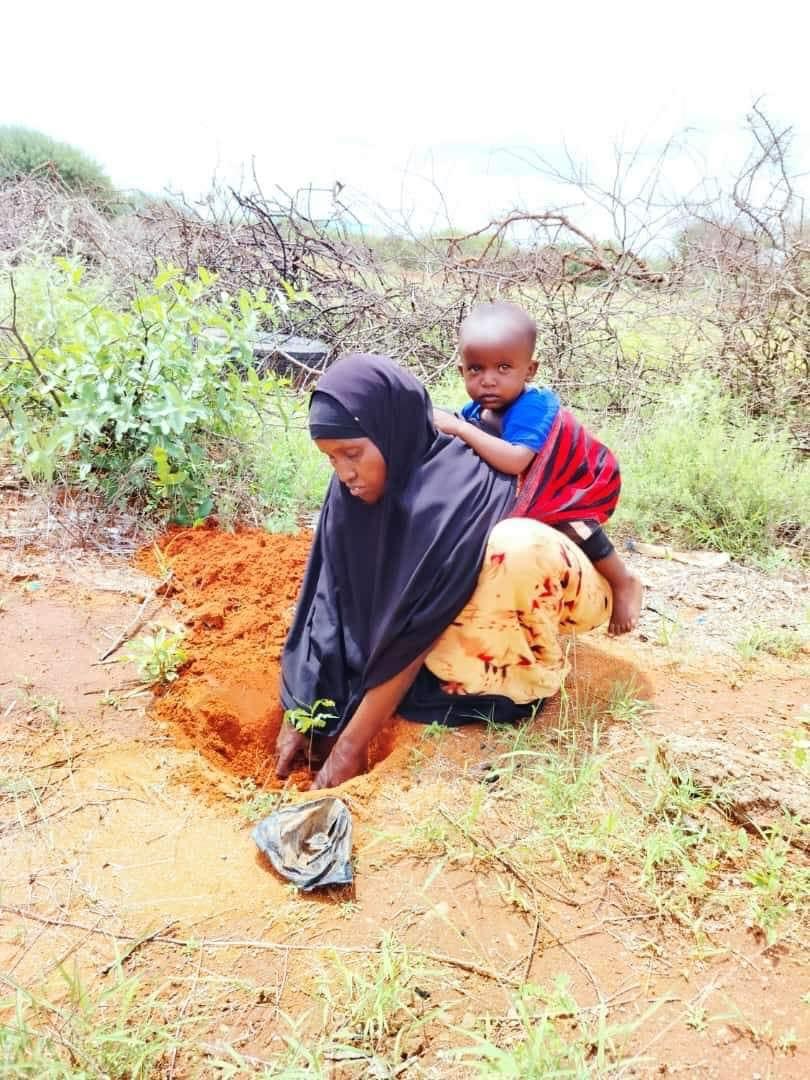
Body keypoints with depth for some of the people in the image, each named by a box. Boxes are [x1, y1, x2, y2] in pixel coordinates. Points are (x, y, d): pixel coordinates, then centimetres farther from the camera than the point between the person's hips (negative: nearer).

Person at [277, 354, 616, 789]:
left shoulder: (453, 493, -35)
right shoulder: (358, 483, -16)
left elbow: (416, 633, -33)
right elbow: (334, 605, -13)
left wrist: (349, 748, -28)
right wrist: (301, 712, -15)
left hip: (562, 590, -7)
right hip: (474, 606, 7)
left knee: (515, 546, -38)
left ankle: (532, 671, -14)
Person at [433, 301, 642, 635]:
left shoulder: (531, 408, -41)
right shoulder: (480, 409, -17)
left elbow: (515, 461, -56)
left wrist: (460, 428, -54)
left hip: (590, 479, -8)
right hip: (558, 482, 8)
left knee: (570, 524, -28)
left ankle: (624, 583, -5)